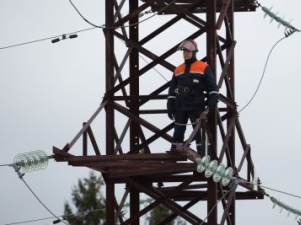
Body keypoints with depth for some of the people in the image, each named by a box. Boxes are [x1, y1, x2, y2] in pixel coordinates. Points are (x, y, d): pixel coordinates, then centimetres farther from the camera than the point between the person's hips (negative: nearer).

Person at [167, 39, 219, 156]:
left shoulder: (203, 68, 1)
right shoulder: (178, 70, 15)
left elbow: (213, 86, -2)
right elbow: (172, 89, 16)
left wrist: (212, 101, -12)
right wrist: (170, 106, 9)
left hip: (196, 107, -5)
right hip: (180, 107, 5)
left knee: (198, 131, -6)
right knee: (178, 131, 8)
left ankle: (202, 155, -6)